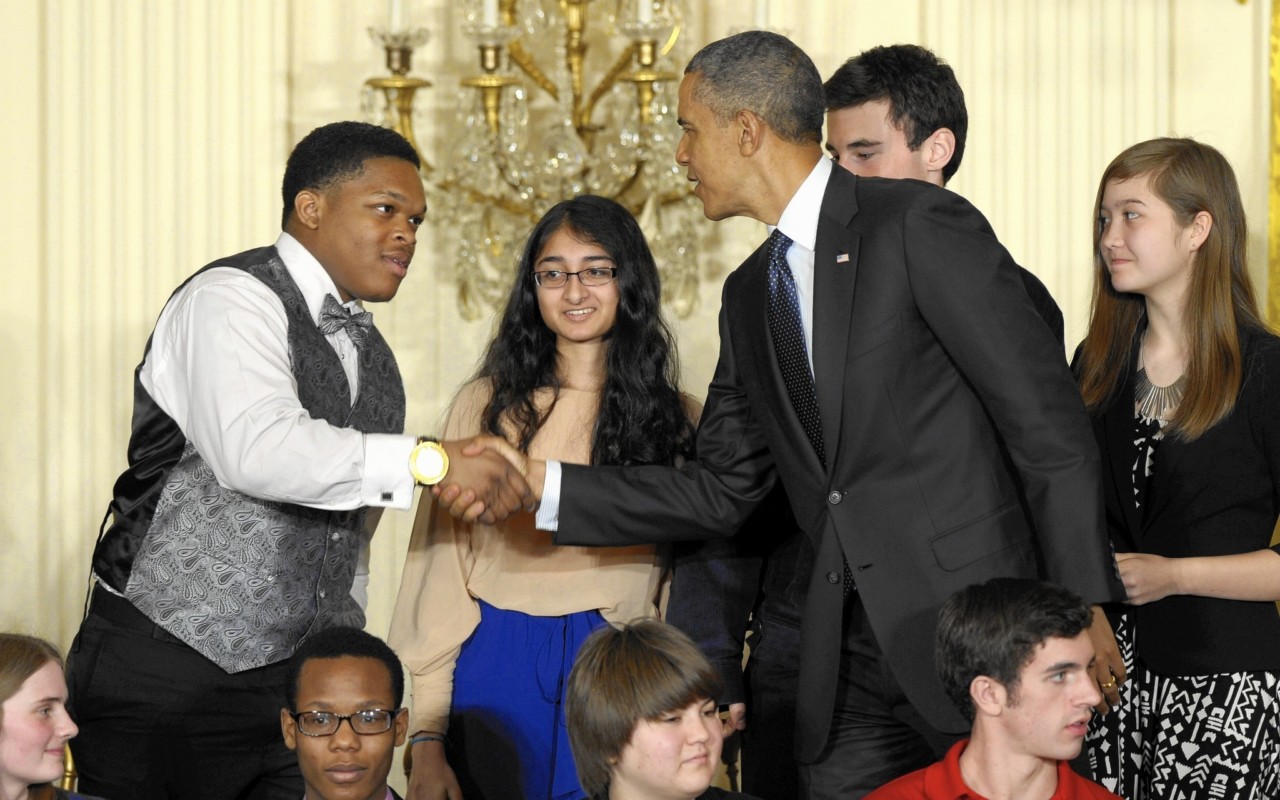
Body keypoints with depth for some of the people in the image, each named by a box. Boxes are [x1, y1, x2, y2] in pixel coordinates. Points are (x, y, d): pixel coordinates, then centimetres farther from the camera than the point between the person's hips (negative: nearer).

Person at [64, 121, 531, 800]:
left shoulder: (370, 353, 14)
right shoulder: (230, 299, -10)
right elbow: (257, 450, -29)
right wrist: (428, 459, -31)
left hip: (297, 674, 7)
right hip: (162, 667, -7)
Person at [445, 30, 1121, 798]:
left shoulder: (923, 224, -8)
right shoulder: (751, 295, 16)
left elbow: (1046, 418, -11)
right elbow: (720, 491, 17)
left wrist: (1082, 608, -14)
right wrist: (542, 481, 8)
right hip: (851, 670, 7)